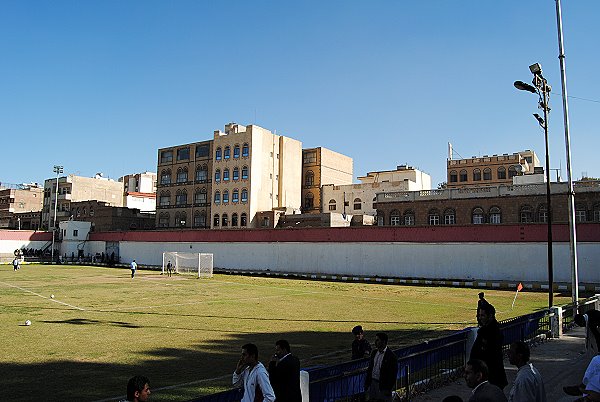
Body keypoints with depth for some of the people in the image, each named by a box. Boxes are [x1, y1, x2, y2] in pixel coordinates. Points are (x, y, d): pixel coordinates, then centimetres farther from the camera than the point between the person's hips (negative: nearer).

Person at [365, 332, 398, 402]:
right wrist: (367, 383, 9)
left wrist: (388, 389, -13)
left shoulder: (391, 356, -14)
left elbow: (393, 374, -12)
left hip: (383, 385, -6)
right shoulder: (374, 352, 6)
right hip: (372, 383, 6)